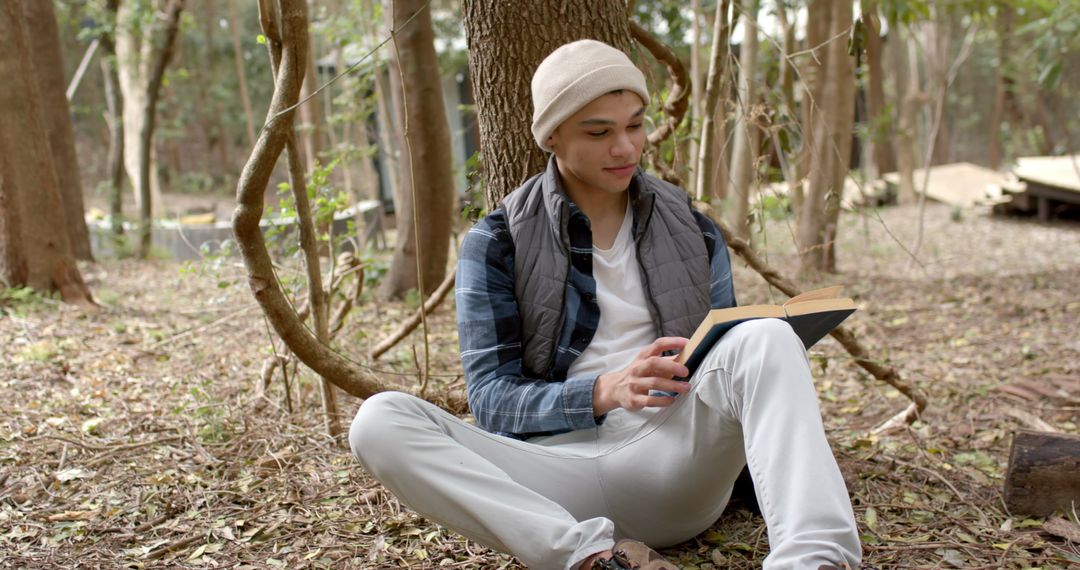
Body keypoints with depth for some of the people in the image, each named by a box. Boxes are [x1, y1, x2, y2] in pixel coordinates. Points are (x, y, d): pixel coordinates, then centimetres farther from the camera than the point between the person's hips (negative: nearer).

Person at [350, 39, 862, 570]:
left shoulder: (693, 233, 12)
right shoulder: (495, 244, 3)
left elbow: (724, 355, 17)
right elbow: (490, 397, -3)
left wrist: (760, 373, -9)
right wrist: (605, 392, -21)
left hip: (674, 457, 2)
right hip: (557, 469, -1)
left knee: (765, 338, -25)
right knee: (379, 420, -25)